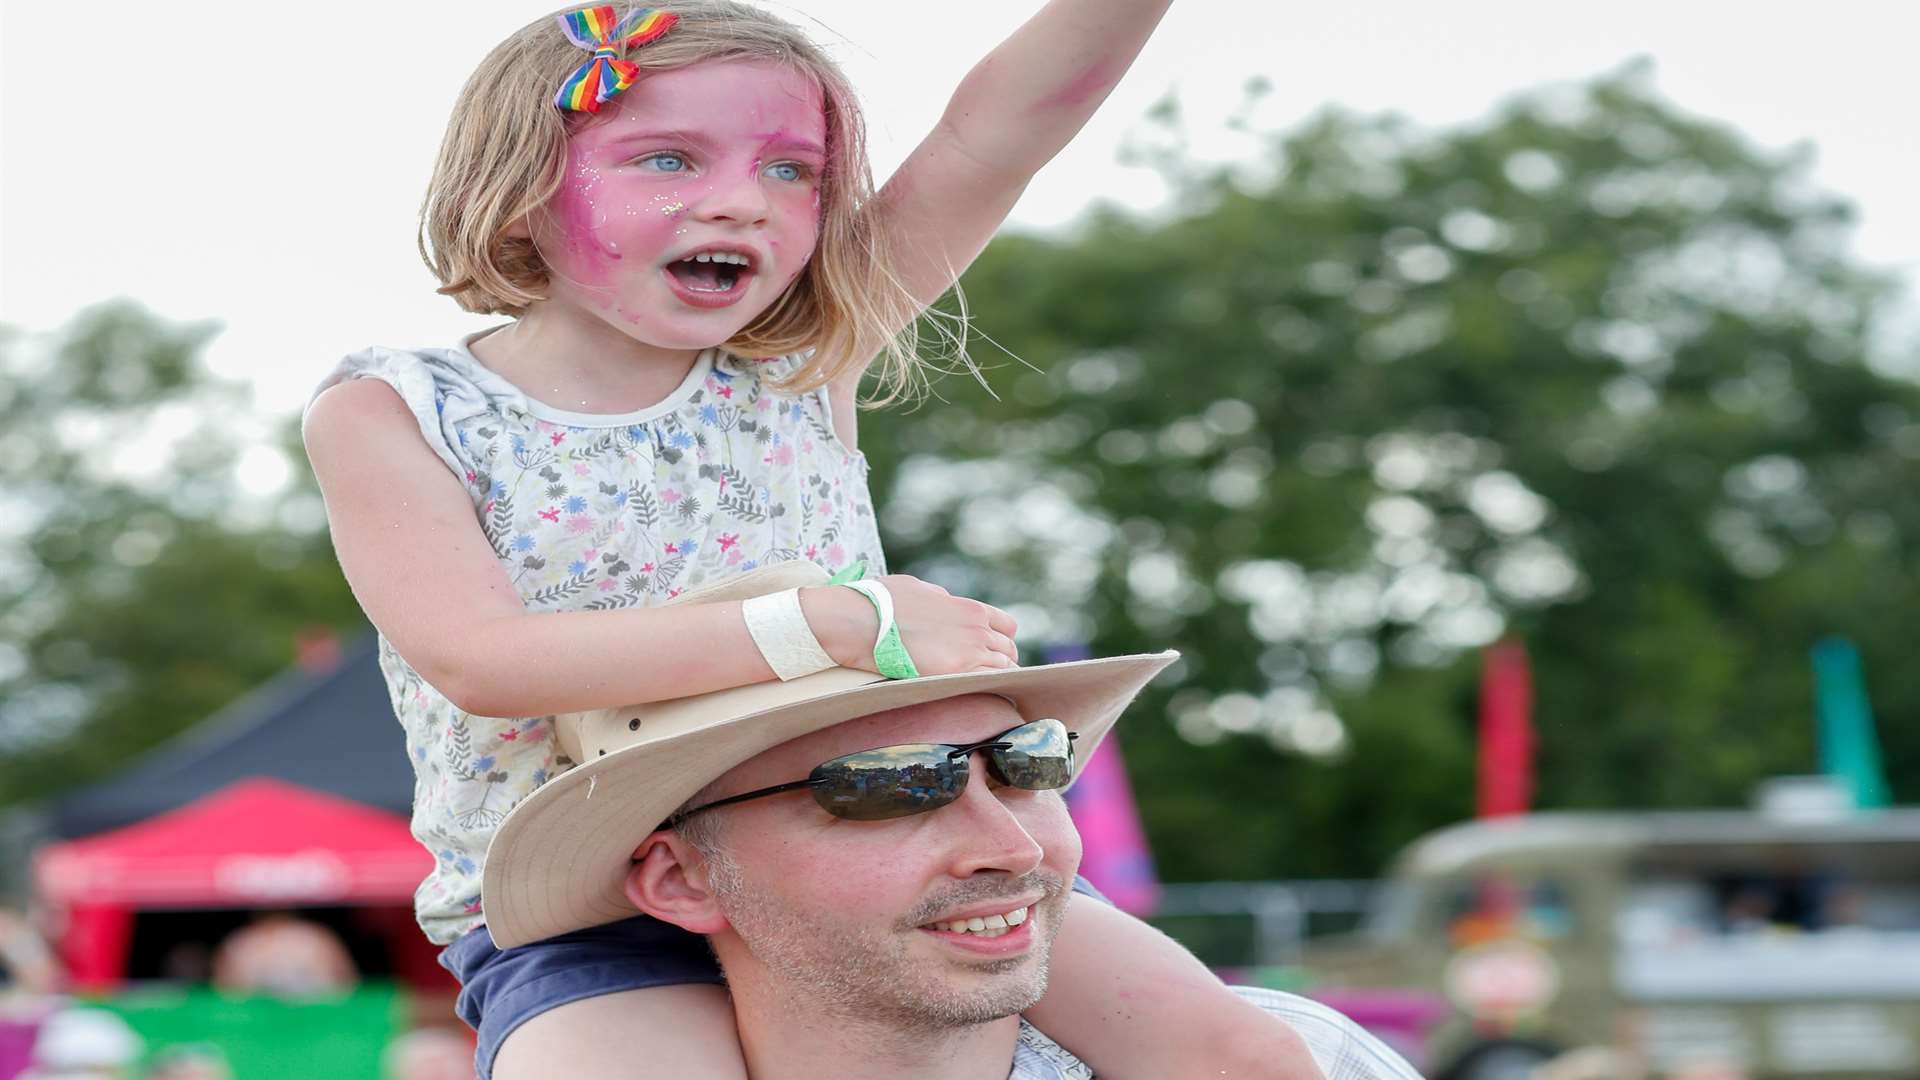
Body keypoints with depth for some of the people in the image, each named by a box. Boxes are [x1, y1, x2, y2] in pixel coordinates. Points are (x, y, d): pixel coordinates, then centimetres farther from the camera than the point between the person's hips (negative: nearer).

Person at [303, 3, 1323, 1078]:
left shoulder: (799, 374, 3)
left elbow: (1002, 120, -7)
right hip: (586, 924, -3)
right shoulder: (391, 417, -5)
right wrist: (834, 623, -27)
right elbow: (482, 661, -22)